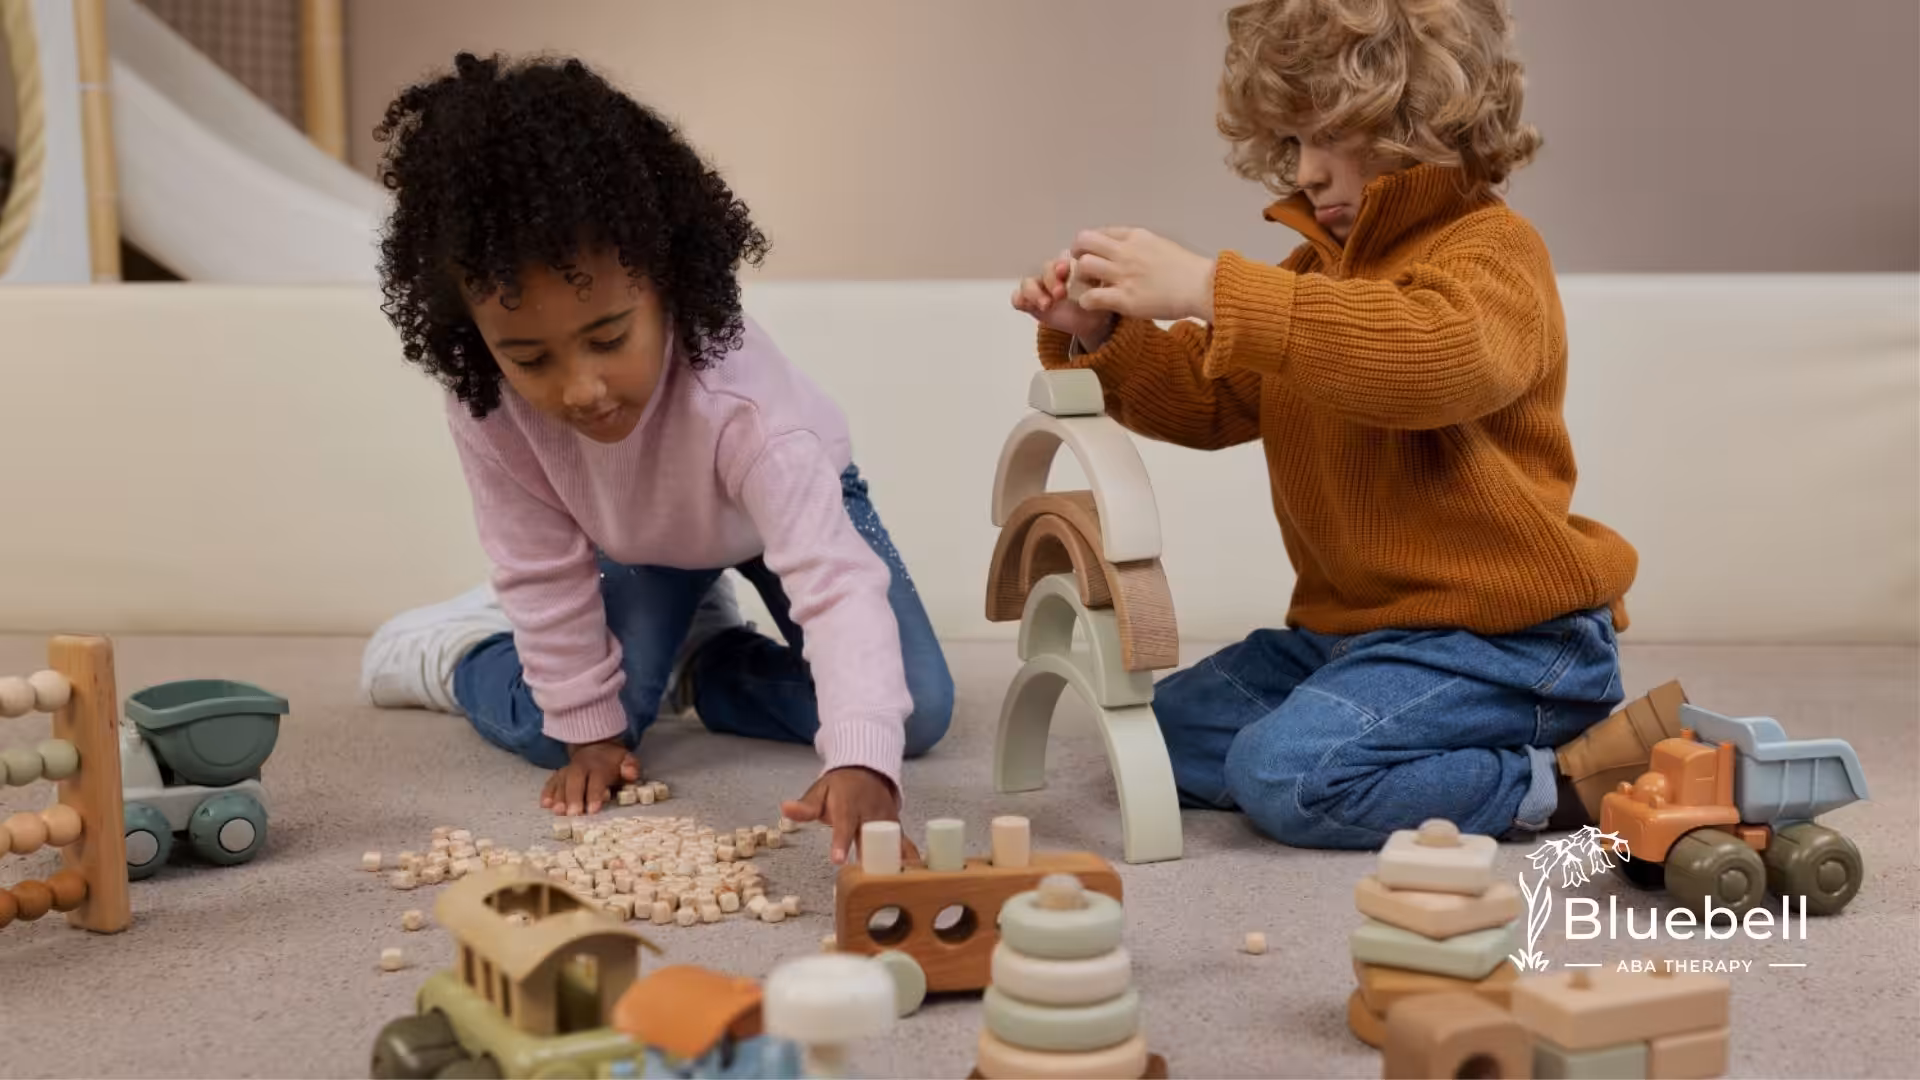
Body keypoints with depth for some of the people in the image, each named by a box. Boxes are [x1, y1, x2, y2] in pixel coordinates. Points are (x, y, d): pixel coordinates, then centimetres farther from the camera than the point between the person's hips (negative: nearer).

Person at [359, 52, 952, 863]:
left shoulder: (738, 400, -47)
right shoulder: (484, 400, -36)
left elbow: (838, 580, -55)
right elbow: (544, 566, -21)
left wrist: (861, 763, -69)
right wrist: (591, 725, -16)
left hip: (792, 501, -1)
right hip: (638, 534, 1)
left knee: (914, 714, -12)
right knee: (549, 730, -16)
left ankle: (697, 660, 13)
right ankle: (452, 652, 19)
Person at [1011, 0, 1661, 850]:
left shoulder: (1490, 248, -13)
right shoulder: (1320, 264, 15)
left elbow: (1436, 355, -37)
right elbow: (1210, 398, 18)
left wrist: (1213, 290, -39)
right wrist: (1097, 339, -3)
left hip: (1498, 634, -10)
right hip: (1350, 624, 10)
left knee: (1288, 774, -26)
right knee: (1173, 731, 6)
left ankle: (1571, 778, -10)